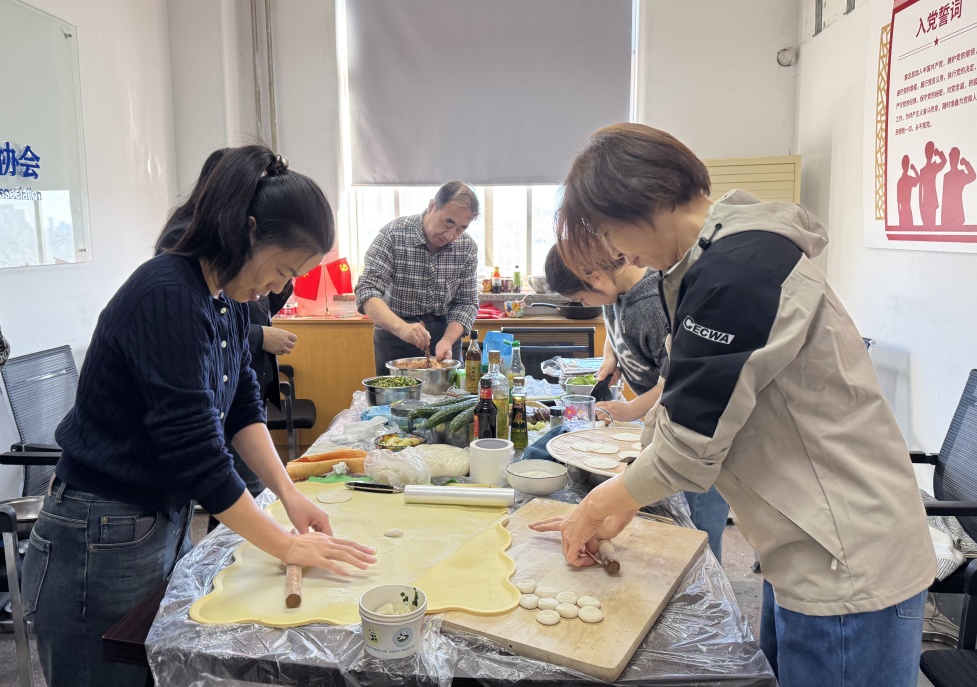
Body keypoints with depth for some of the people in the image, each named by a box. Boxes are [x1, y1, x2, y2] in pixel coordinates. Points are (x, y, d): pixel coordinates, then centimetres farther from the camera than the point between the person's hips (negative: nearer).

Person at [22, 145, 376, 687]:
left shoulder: (225, 300, 1)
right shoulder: (169, 298, -26)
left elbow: (242, 409, 6)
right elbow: (196, 454, -28)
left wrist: (289, 493, -6)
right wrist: (286, 546, -20)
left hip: (166, 521, 8)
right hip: (102, 544, -8)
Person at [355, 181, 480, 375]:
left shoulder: (468, 248, -7)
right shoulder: (394, 235, -17)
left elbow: (466, 303, -3)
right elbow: (367, 293, -24)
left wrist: (447, 340, -21)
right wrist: (401, 327, -40)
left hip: (447, 333, 3)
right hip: (395, 336, -2)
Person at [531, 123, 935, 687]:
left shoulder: (737, 270, -25)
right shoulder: (711, 263, 6)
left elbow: (690, 444, -22)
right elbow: (689, 407, 12)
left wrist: (600, 506, -4)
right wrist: (622, 503, 10)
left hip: (850, 573, -9)